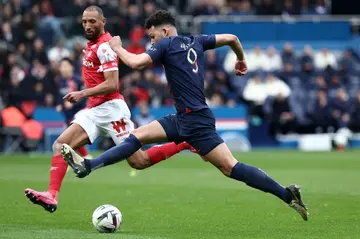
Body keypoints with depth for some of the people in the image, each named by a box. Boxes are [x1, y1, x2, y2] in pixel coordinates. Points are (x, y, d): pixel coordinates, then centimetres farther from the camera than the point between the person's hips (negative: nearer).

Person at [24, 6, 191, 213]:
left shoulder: (104, 46, -13)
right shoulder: (92, 45, 16)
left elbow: (112, 84, -20)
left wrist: (83, 94, -21)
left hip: (110, 109, -9)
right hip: (95, 111, 9)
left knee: (139, 161, -6)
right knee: (60, 145, -8)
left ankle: (186, 143, 8)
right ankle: (52, 196, -16)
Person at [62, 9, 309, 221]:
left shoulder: (166, 44, -6)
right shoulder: (196, 42, 14)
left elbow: (136, 62, -15)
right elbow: (231, 38, 17)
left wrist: (118, 48, 4)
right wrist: (241, 60, 35)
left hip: (196, 120, -9)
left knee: (230, 167, -10)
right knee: (138, 136, 6)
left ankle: (287, 194, -11)